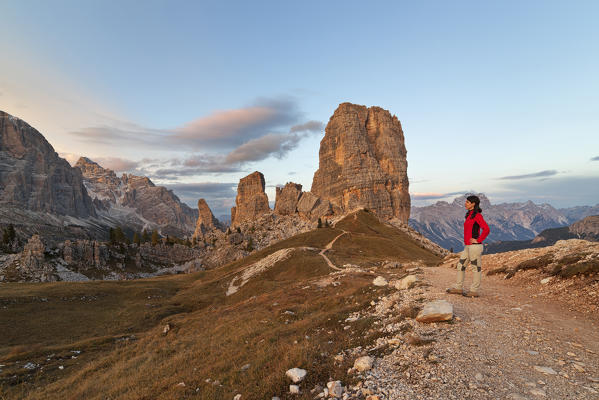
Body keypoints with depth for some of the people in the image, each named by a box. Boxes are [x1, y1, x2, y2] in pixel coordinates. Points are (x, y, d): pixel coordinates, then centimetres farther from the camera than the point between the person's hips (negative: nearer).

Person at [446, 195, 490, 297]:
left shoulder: (477, 215, -12)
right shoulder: (469, 215, 15)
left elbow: (486, 229, -22)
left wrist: (478, 240, -17)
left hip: (475, 246, -9)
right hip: (468, 246, 9)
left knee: (476, 267, 1)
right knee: (461, 265, 12)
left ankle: (474, 291, 10)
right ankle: (458, 288, 20)